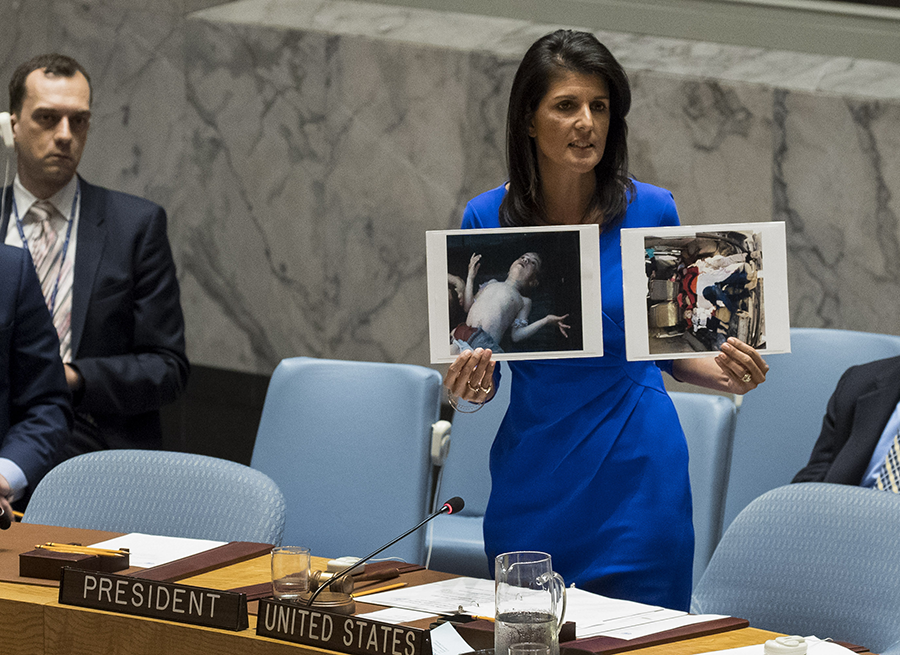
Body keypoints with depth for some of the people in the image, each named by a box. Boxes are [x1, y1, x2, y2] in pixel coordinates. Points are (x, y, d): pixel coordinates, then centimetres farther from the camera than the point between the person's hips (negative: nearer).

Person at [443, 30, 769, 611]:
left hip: (637, 481, -1)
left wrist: (725, 374, -12)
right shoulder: (488, 219, -3)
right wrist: (467, 385, -18)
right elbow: (478, 370, 4)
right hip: (533, 488, 1)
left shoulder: (652, 212, -5)